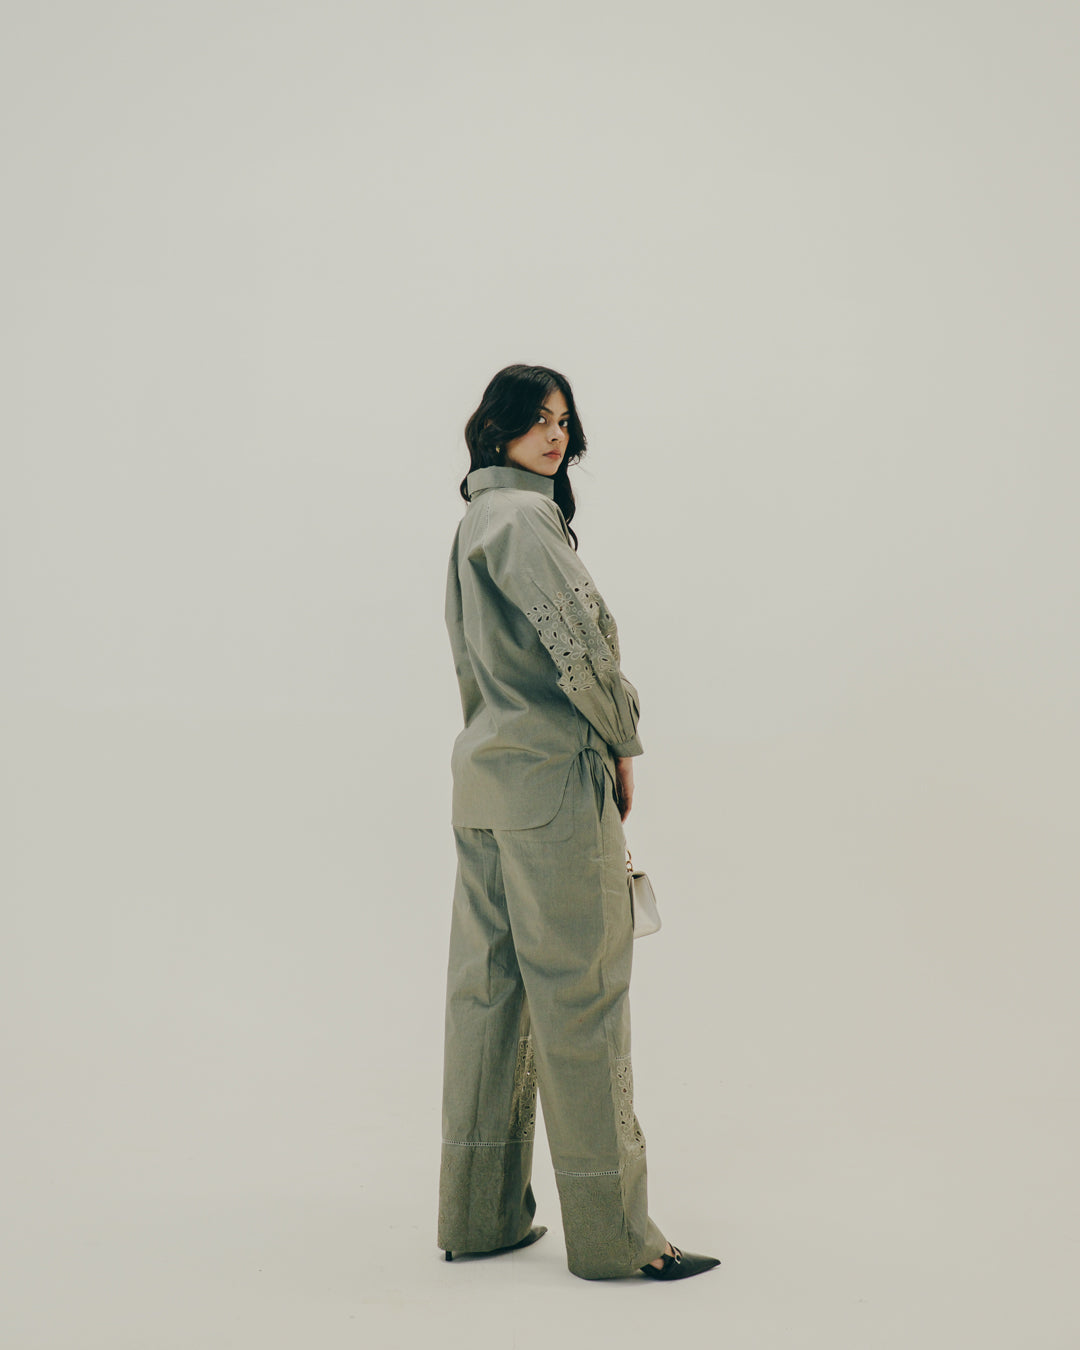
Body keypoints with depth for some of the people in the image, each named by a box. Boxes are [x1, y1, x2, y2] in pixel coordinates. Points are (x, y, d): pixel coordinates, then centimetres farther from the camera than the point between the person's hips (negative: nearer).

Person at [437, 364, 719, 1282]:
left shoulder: (474, 521, 18)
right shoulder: (525, 517, -12)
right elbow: (582, 642, -20)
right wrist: (623, 744, -5)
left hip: (485, 773, 10)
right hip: (553, 777, -10)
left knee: (490, 990, 11)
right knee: (581, 996, -4)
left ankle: (479, 1215, 20)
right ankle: (612, 1232, 6)